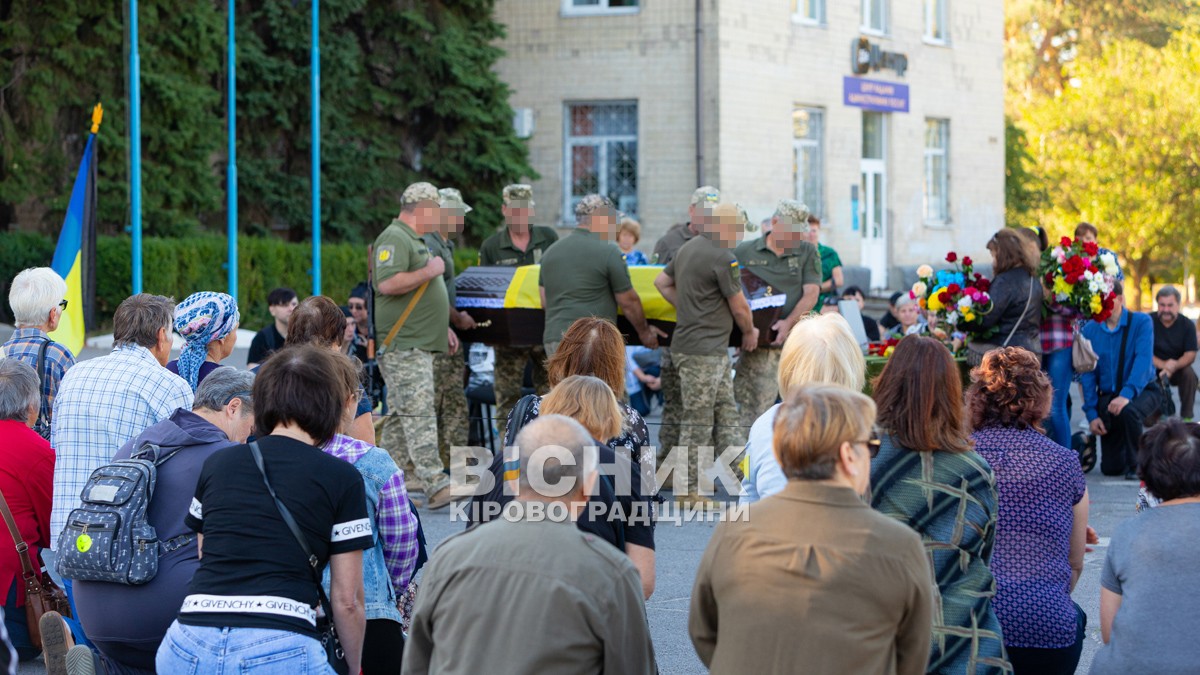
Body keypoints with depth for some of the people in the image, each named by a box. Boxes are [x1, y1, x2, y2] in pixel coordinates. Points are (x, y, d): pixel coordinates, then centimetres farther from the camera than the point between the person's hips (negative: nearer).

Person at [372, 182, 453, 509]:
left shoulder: (416, 240, 22)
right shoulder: (394, 239, -12)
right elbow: (387, 284, -25)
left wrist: (441, 326, 25)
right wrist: (429, 271, -17)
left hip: (419, 344, 11)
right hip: (402, 344, -11)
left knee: (401, 414, 11)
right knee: (418, 413, -14)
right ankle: (436, 486, -19)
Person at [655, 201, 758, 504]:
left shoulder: (688, 249, 13)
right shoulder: (723, 258, -16)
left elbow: (661, 281, 24)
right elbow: (739, 307, -10)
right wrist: (750, 332, 9)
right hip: (702, 351, -10)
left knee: (727, 413, 13)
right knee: (698, 421, -4)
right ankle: (687, 490, 1)